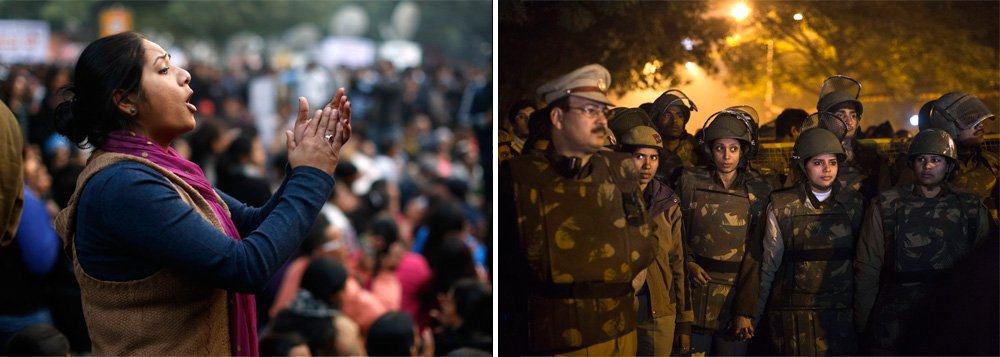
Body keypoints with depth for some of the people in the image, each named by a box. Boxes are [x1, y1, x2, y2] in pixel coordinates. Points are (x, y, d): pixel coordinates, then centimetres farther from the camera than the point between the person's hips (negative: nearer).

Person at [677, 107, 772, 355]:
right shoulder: (691, 181, 2)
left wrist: (746, 310, -9)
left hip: (736, 295, 0)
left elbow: (755, 256, -3)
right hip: (695, 292, 0)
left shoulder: (758, 192, 1)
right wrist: (688, 263, -9)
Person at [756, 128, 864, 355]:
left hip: (843, 317, 2)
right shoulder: (782, 208, 0)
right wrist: (756, 315, 8)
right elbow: (769, 266, 6)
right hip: (795, 317, -2)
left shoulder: (854, 205, 5)